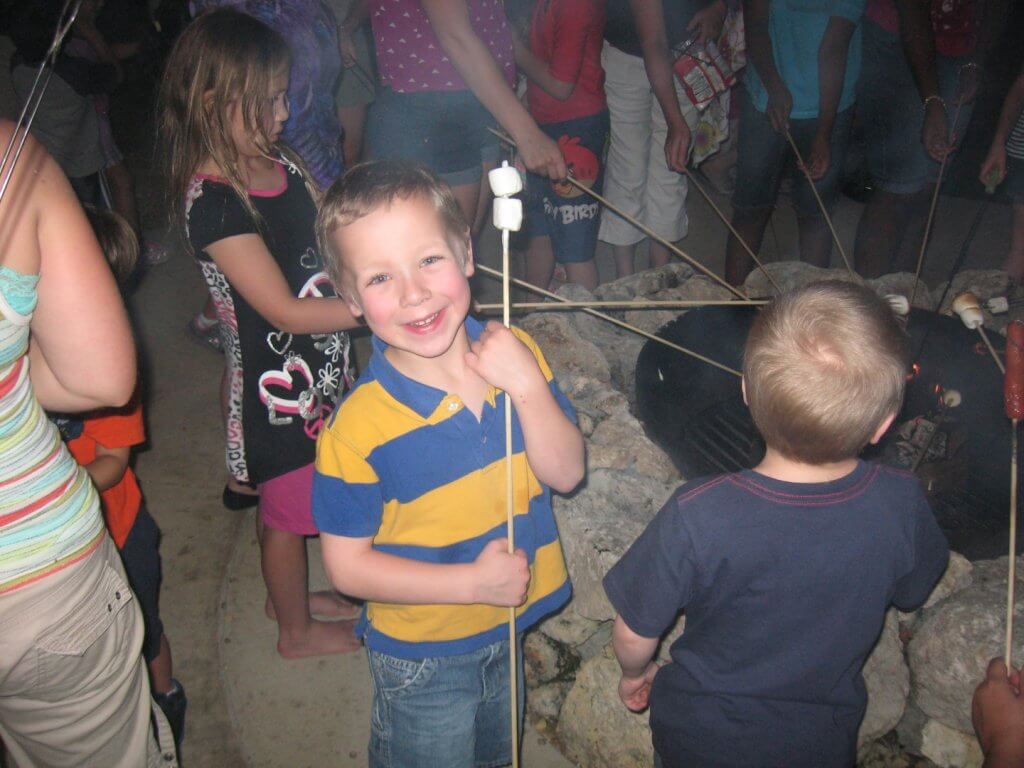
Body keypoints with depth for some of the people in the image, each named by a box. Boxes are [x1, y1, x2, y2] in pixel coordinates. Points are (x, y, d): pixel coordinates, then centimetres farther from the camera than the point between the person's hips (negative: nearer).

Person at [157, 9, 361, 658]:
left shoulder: (279, 161, 0)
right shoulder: (211, 202, -25)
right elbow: (286, 312, -26)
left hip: (319, 367, 7)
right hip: (275, 381, -7)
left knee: (292, 503, 25)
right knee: (288, 511, 14)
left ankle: (290, 594, 49)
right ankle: (296, 630, 37)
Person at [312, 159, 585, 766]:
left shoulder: (514, 355, -14)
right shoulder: (359, 427, -29)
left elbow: (566, 474, -14)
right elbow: (347, 564, -20)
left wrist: (529, 386, -29)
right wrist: (473, 582, -25)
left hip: (509, 628, 5)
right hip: (421, 654, -5)